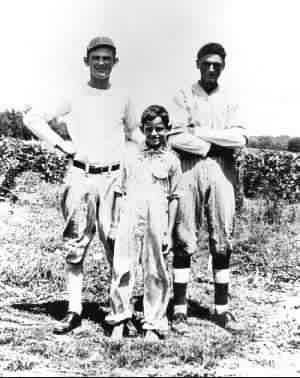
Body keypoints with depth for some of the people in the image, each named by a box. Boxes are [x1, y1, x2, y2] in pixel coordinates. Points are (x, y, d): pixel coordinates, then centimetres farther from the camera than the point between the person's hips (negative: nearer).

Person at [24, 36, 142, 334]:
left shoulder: (122, 98, 10)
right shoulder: (73, 97, 5)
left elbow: (133, 133, 21)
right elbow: (32, 118, 7)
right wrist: (61, 144, -1)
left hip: (112, 178, 1)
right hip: (79, 176, 0)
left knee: (116, 245, 0)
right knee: (74, 245, 3)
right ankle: (74, 310, 12)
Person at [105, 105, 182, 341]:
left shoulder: (171, 160, 5)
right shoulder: (131, 157, 12)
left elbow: (174, 198, 5)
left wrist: (169, 232, 0)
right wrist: (116, 223, 11)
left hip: (156, 221, -2)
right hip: (130, 218, 2)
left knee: (156, 273, 4)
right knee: (122, 270, 0)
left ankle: (154, 325, 15)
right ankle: (119, 318, 13)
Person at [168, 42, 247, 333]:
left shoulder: (229, 101, 16)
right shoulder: (184, 97, 8)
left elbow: (239, 138, -1)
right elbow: (176, 138, -8)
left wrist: (200, 132, -6)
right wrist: (216, 145, -6)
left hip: (222, 172, 3)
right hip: (190, 169, -3)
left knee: (223, 241, 4)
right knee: (184, 241, -2)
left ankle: (221, 308, 12)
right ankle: (180, 309, 3)